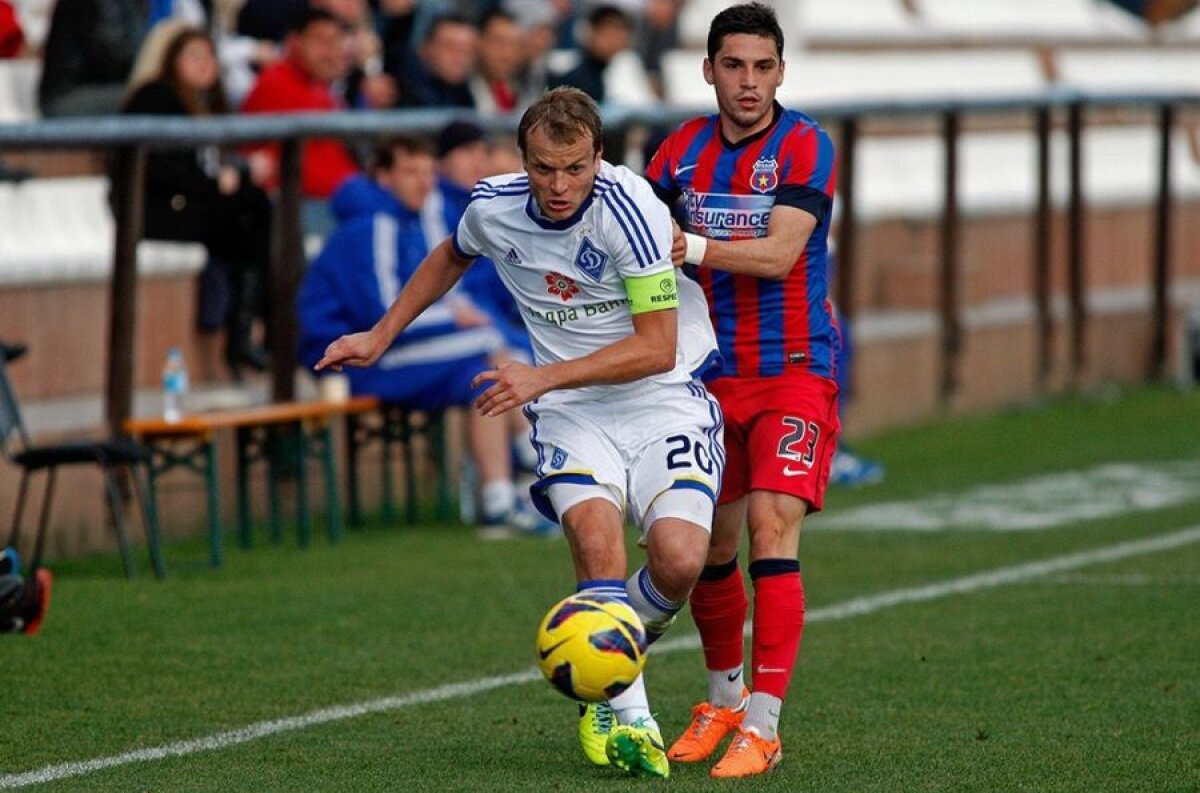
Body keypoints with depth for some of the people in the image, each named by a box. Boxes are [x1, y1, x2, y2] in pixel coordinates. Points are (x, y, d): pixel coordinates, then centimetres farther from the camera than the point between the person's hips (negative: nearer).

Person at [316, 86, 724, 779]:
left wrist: (543, 377, -23)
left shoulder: (627, 205, -21)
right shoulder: (494, 208, -5)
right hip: (574, 413, 3)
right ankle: (629, 719, -17)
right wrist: (380, 336, 23)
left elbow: (658, 347, -21)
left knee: (679, 561, -22)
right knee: (596, 539, -27)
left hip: (666, 402, -2)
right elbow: (451, 258, 23)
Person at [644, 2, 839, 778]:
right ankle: (724, 699, 33)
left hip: (795, 371, -5)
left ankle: (762, 725, -18)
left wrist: (693, 247, -28)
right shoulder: (683, 149, 5)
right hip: (711, 374, 5)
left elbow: (778, 253, -19)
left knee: (773, 529, -18)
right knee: (708, 548, 9)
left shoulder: (805, 146, -9)